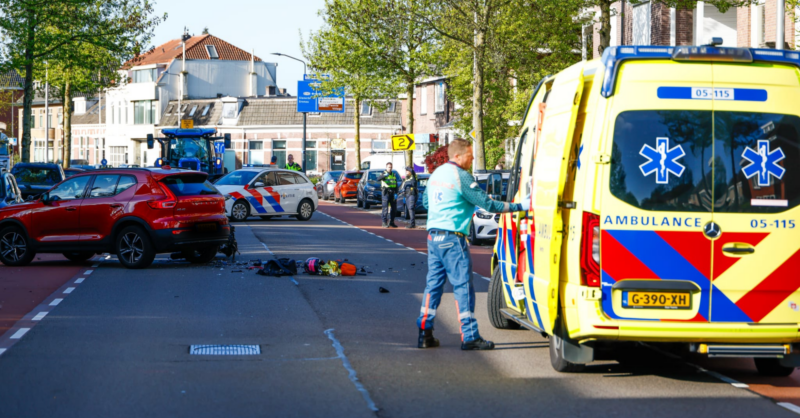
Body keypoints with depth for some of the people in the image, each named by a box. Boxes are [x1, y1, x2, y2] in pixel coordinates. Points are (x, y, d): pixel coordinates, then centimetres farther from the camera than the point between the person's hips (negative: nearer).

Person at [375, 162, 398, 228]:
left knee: (394, 208, 7)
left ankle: (391, 222, 18)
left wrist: (396, 193, -3)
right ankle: (384, 223, -7)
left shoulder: (394, 175, 15)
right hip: (385, 193, -5)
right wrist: (384, 175, -42)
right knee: (385, 208, -9)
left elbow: (396, 185, 11)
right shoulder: (383, 174, 0)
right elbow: (378, 179, -23)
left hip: (392, 193, 5)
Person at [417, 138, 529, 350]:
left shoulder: (437, 173, 12)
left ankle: (424, 334, 11)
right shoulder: (461, 176, -13)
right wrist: (520, 206, -11)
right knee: (462, 285, -4)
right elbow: (487, 204, -14)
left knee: (433, 283, 12)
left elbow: (425, 201, 26)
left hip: (433, 235, 8)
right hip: (452, 238, -8)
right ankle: (469, 337, -4)